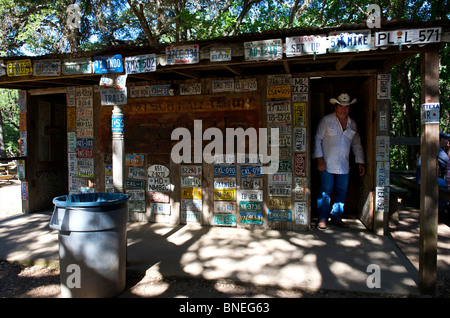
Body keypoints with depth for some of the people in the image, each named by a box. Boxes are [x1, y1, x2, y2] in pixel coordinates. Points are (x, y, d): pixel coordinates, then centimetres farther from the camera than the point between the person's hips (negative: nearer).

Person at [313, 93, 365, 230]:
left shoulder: (352, 124, 11)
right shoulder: (326, 120, -2)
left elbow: (357, 144, 17)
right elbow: (318, 139, -3)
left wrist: (360, 162, 11)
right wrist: (319, 159, -11)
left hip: (344, 166, 4)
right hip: (327, 164, -4)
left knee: (342, 191, 8)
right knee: (325, 191, -2)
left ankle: (336, 217, 22)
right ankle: (322, 218, 10)